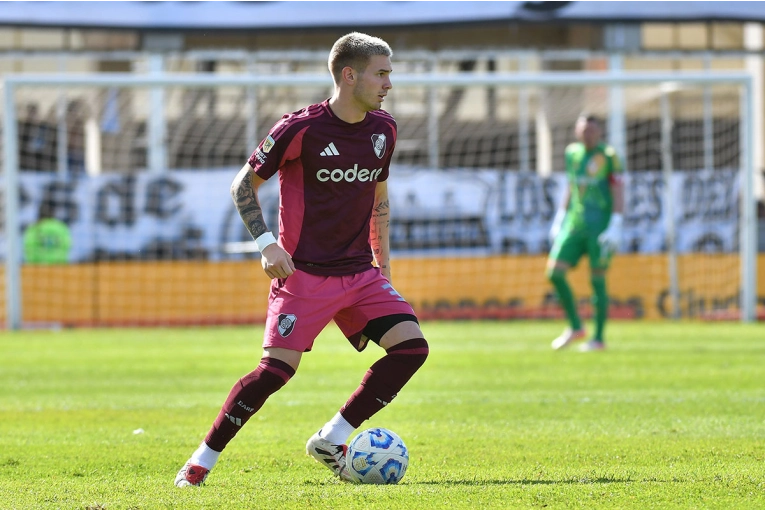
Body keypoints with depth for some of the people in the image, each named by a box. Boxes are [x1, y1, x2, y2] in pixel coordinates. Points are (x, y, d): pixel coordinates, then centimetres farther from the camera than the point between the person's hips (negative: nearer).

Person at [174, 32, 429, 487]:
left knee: (412, 346, -11)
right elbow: (244, 184, -2)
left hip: (360, 274, 6)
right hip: (304, 274, -6)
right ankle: (202, 461, 0)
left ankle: (332, 440, 1)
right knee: (277, 368, -16)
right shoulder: (301, 129, -12)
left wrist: (384, 267, 18)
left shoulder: (383, 130, 6)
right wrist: (267, 243, -13)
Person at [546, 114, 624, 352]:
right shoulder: (572, 153, 11)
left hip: (600, 227, -5)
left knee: (597, 279, -3)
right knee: (554, 272, -5)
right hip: (575, 224, 5)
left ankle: (598, 338, 5)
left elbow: (618, 193, -8)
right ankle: (575, 327, 8)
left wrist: (615, 227, -16)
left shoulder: (609, 156, -5)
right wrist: (559, 221, 17)